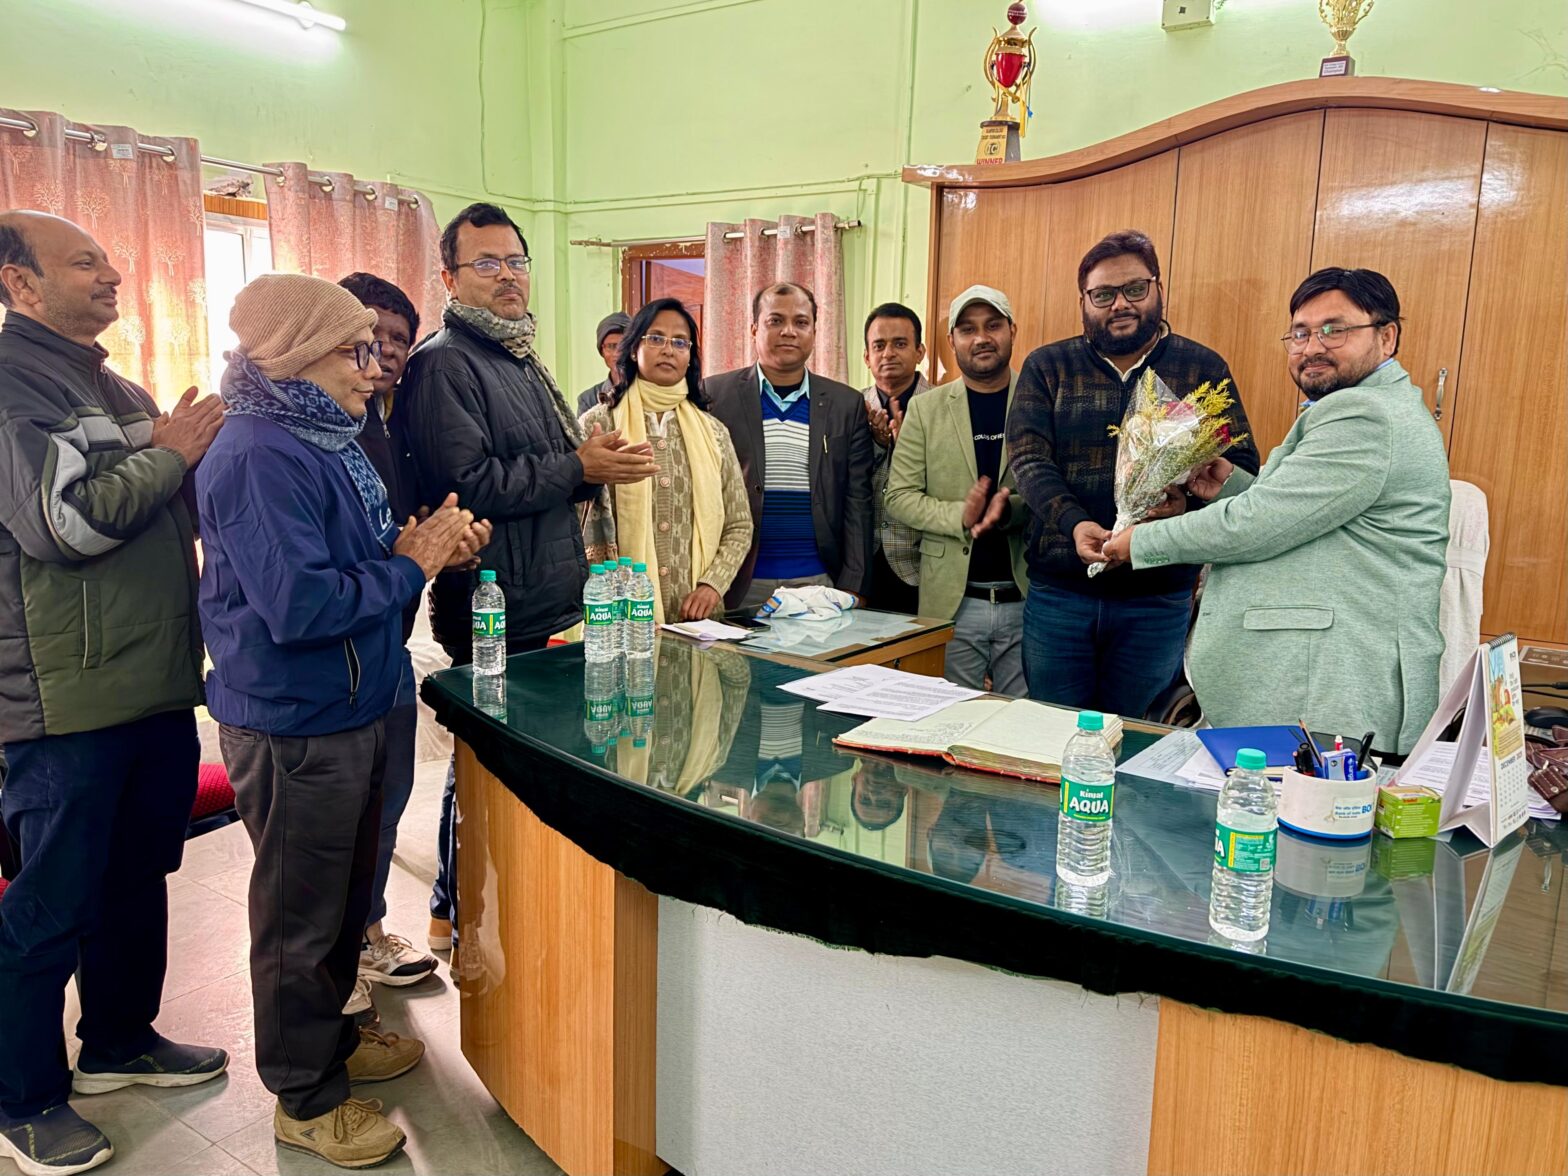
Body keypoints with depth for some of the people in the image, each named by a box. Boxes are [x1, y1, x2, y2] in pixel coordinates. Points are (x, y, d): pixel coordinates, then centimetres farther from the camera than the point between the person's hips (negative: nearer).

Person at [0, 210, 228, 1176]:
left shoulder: (117, 389, 15)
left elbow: (179, 510, 20)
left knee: (139, 874, 19)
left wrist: (217, 437, 2)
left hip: (157, 684, 8)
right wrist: (169, 454, -13)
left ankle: (121, 1041, 38)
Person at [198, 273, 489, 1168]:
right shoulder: (263, 457, -22)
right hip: (294, 724, -9)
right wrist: (412, 566, -19)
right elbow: (297, 602, -29)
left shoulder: (330, 442, 9)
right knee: (302, 914, 7)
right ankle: (306, 1099, 26)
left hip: (350, 709, 9)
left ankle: (330, 1037, 44)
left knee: (346, 892, 23)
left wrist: (424, 546, -2)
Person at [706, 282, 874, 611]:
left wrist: (852, 589, -3)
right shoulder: (715, 396, 2)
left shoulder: (847, 404, 7)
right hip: (740, 585, -1)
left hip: (819, 583, 2)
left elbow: (857, 502, 4)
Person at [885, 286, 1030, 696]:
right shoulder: (926, 409, 5)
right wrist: (960, 516, -16)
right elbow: (899, 497, 1)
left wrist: (1009, 511, -21)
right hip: (952, 602, 1)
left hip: (1028, 598, 0)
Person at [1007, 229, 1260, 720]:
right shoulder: (1046, 367, 5)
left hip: (1158, 600, 0)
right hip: (1059, 590, 0)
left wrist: (1189, 500, -21)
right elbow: (1029, 459, -6)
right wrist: (1075, 524, -24)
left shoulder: (1202, 369, 5)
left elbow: (1242, 462, 1)